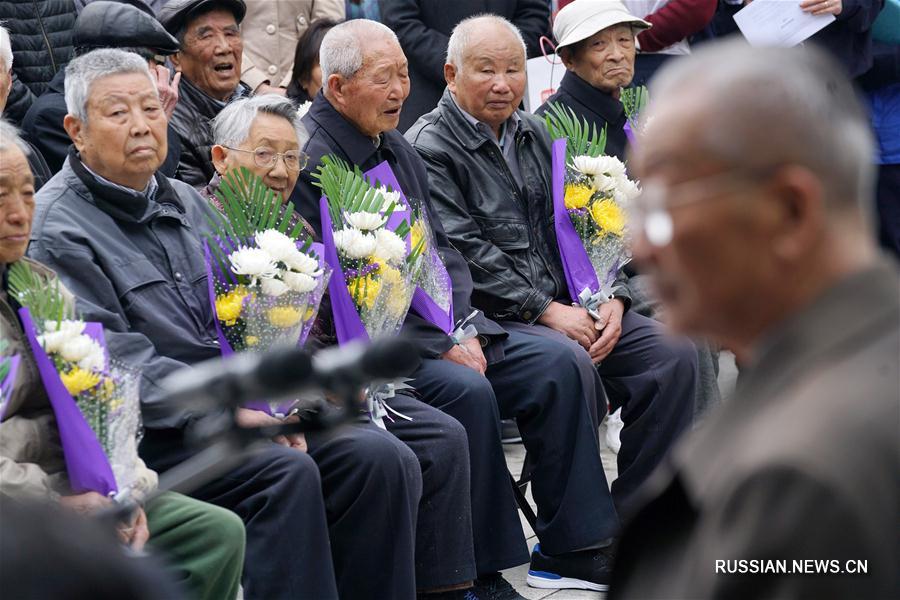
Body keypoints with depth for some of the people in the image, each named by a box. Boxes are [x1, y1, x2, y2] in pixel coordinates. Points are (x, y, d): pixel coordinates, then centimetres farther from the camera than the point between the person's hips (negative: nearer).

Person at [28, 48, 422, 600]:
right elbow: (114, 359, -14)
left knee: (384, 463, -11)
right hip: (146, 429, -7)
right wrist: (216, 414, -21)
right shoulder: (58, 228, -5)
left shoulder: (186, 203, 20)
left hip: (232, 407, 7)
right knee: (287, 474, -31)